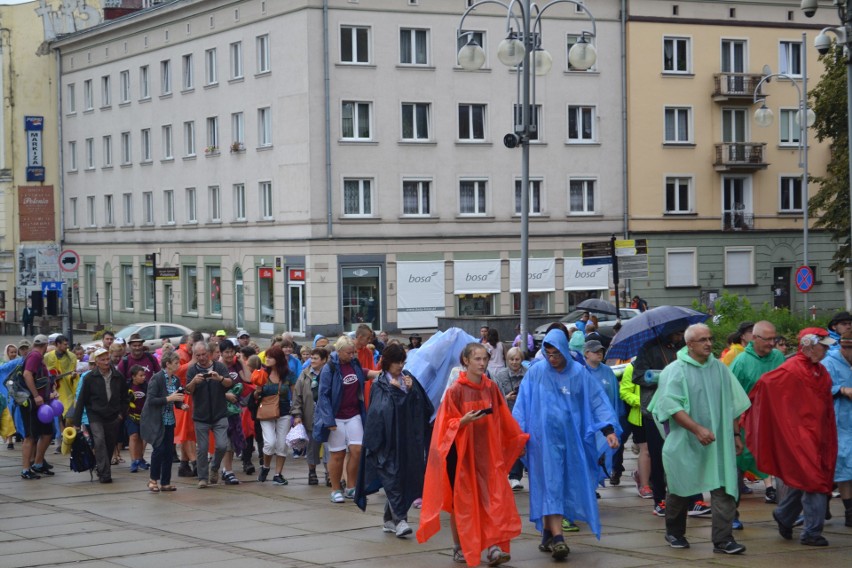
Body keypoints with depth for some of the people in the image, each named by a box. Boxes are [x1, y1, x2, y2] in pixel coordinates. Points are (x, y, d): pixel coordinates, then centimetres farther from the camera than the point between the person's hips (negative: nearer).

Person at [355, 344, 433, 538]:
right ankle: (399, 519, -16)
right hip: (387, 439, -4)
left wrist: (411, 390, -10)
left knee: (404, 477, 7)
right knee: (392, 476, -12)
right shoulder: (380, 384, 0)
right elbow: (379, 409, -13)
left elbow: (425, 407, 3)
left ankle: (389, 520, 17)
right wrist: (393, 390, -14)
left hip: (407, 439, 4)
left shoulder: (408, 379, 10)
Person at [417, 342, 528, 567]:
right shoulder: (456, 390, -9)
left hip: (488, 452, 3)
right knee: (461, 501, 6)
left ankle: (494, 547, -10)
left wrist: (519, 441, 18)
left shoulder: (491, 388, 3)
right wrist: (463, 421, -25)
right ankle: (459, 548, 19)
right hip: (462, 452, -3)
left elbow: (504, 421, 14)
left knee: (494, 499, -8)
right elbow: (446, 425, -8)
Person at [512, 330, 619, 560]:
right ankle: (556, 537, -15)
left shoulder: (579, 373, 0)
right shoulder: (535, 373, 0)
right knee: (550, 484, -7)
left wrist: (609, 430, -11)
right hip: (544, 439, -1)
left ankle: (548, 533, 17)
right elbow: (522, 405, 2)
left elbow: (597, 402, -1)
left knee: (563, 485, 5)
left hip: (570, 439, 2)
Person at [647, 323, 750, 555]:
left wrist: (735, 434, 12)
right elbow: (673, 407, -15)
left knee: (725, 488, -9)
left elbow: (732, 405, 15)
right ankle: (674, 533, 30)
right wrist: (698, 429, -24)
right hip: (685, 443, -3)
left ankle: (723, 539, -7)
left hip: (719, 442, 3)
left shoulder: (720, 369, 8)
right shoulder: (675, 371, -7)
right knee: (681, 489, 9)